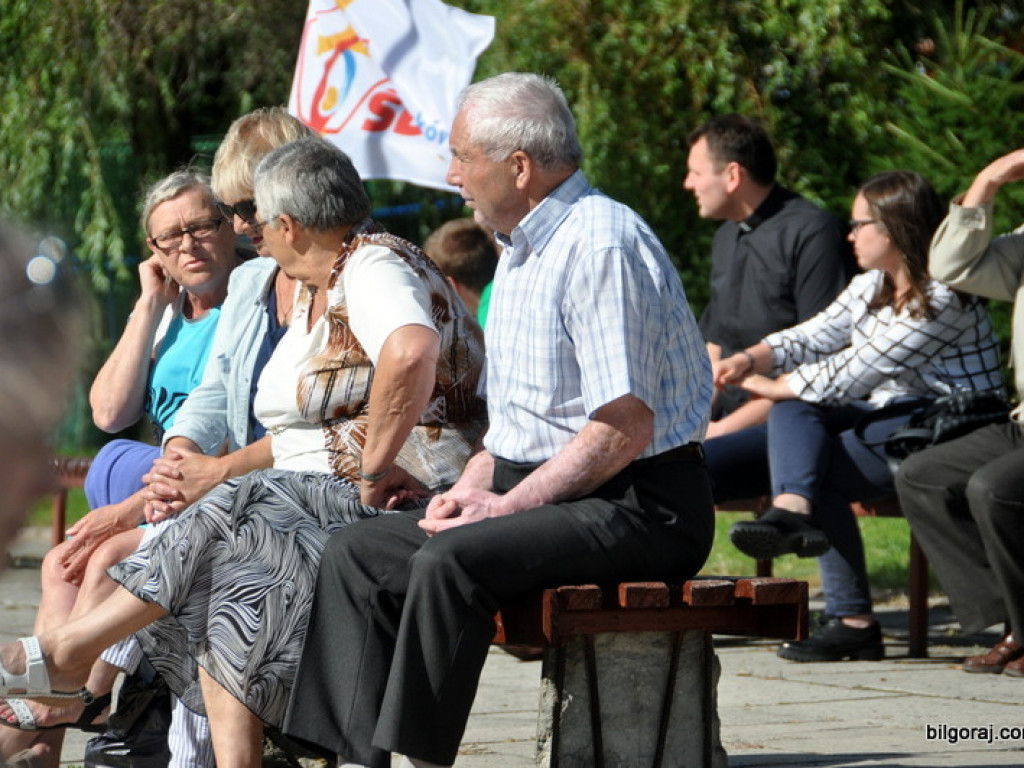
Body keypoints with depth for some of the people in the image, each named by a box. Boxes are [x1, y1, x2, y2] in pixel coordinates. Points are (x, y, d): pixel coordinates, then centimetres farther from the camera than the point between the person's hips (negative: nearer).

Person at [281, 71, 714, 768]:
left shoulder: (600, 245, -16)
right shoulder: (521, 250, 17)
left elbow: (624, 430, -21)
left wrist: (508, 506, -18)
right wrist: (474, 483, 5)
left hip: (634, 506, -10)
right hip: (537, 491, 10)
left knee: (449, 561, -31)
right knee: (358, 553, -3)